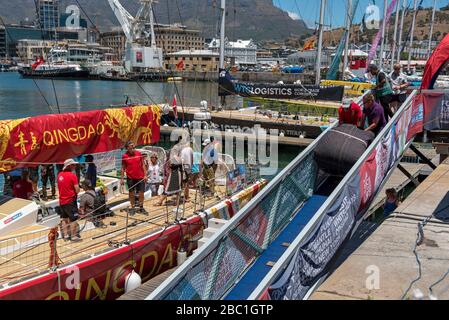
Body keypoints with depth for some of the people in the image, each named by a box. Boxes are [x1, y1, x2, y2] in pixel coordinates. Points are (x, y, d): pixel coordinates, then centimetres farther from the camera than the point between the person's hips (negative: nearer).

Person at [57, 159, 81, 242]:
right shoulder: (72, 175, -15)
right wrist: (75, 193, 3)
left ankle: (65, 235, 21)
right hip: (70, 201, -7)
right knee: (73, 219, -1)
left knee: (64, 219, 15)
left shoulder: (59, 175, 5)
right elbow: (77, 190, -18)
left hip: (62, 200, 7)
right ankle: (73, 236, 1)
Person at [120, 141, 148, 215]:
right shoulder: (124, 156, -4)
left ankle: (141, 208, 18)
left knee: (141, 193, 4)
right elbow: (123, 168, 2)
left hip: (140, 177, 1)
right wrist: (122, 178, -1)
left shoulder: (139, 153, 0)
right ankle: (133, 208, 18)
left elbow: (143, 165, 6)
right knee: (132, 193, 7)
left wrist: (145, 175, 3)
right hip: (130, 178, -1)